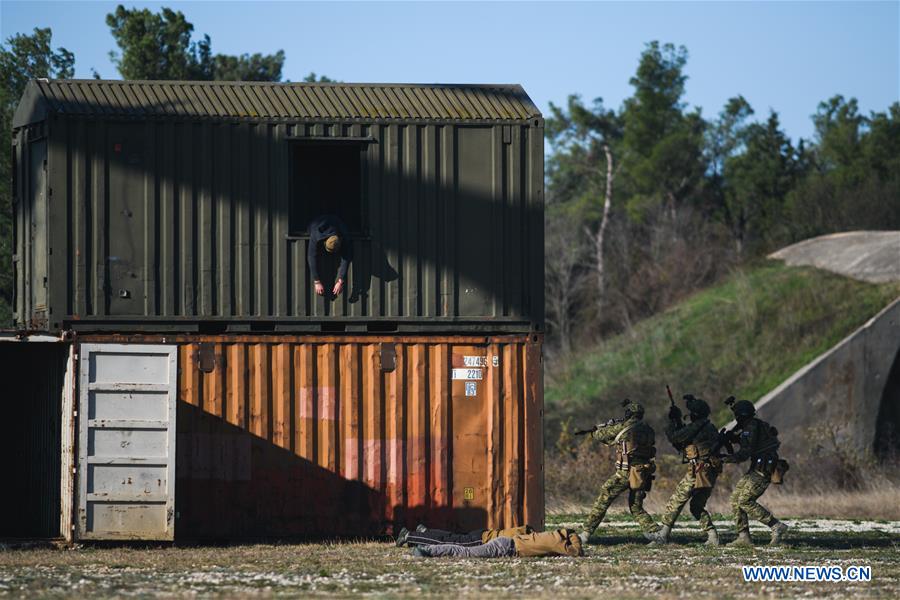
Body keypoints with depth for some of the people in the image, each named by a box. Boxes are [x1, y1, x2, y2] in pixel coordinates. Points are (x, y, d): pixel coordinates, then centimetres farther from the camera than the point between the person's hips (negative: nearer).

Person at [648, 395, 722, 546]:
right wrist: (679, 423, 22)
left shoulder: (696, 427, -12)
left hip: (698, 471, -9)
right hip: (710, 474, 9)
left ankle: (663, 535, -2)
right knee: (697, 507, 18)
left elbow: (674, 437, -10)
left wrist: (673, 421, 7)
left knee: (676, 502, -1)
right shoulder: (711, 428, 17)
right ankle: (712, 536, 5)